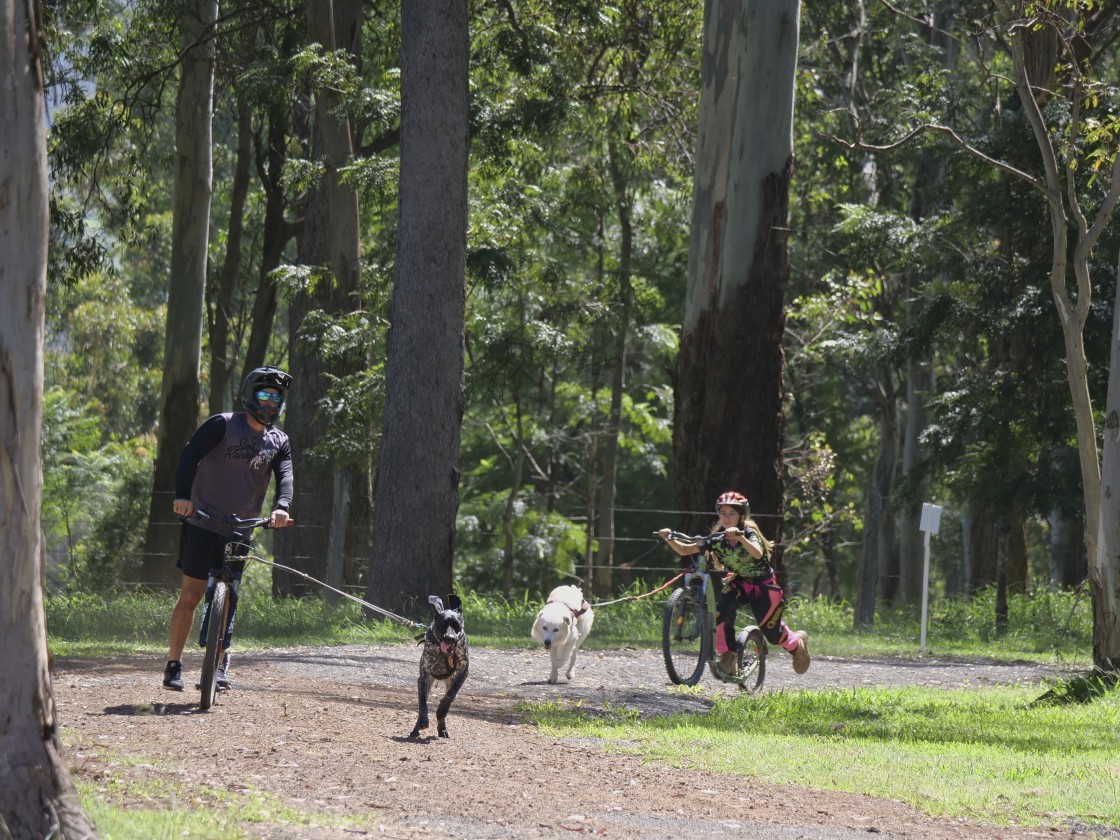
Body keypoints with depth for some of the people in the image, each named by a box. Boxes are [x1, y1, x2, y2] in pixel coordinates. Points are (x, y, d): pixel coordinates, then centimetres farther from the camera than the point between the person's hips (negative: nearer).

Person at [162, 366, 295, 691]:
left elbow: (285, 476, -8)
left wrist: (282, 507, -29)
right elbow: (191, 454, -16)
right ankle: (174, 664, -1)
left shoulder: (279, 442, 7)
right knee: (192, 593, -5)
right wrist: (182, 494, -32)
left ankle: (220, 662, 17)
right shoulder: (223, 425, -6)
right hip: (203, 524, -4)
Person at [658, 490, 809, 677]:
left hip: (763, 586, -4)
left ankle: (798, 642, 32)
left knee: (772, 632, -1)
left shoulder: (749, 533, -23)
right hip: (738, 583, 4)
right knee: (722, 609, -27)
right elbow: (685, 550, -13)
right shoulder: (717, 538, -10)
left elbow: (757, 553, -46)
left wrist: (740, 537, -62)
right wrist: (670, 539, -32)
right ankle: (728, 657, -17)